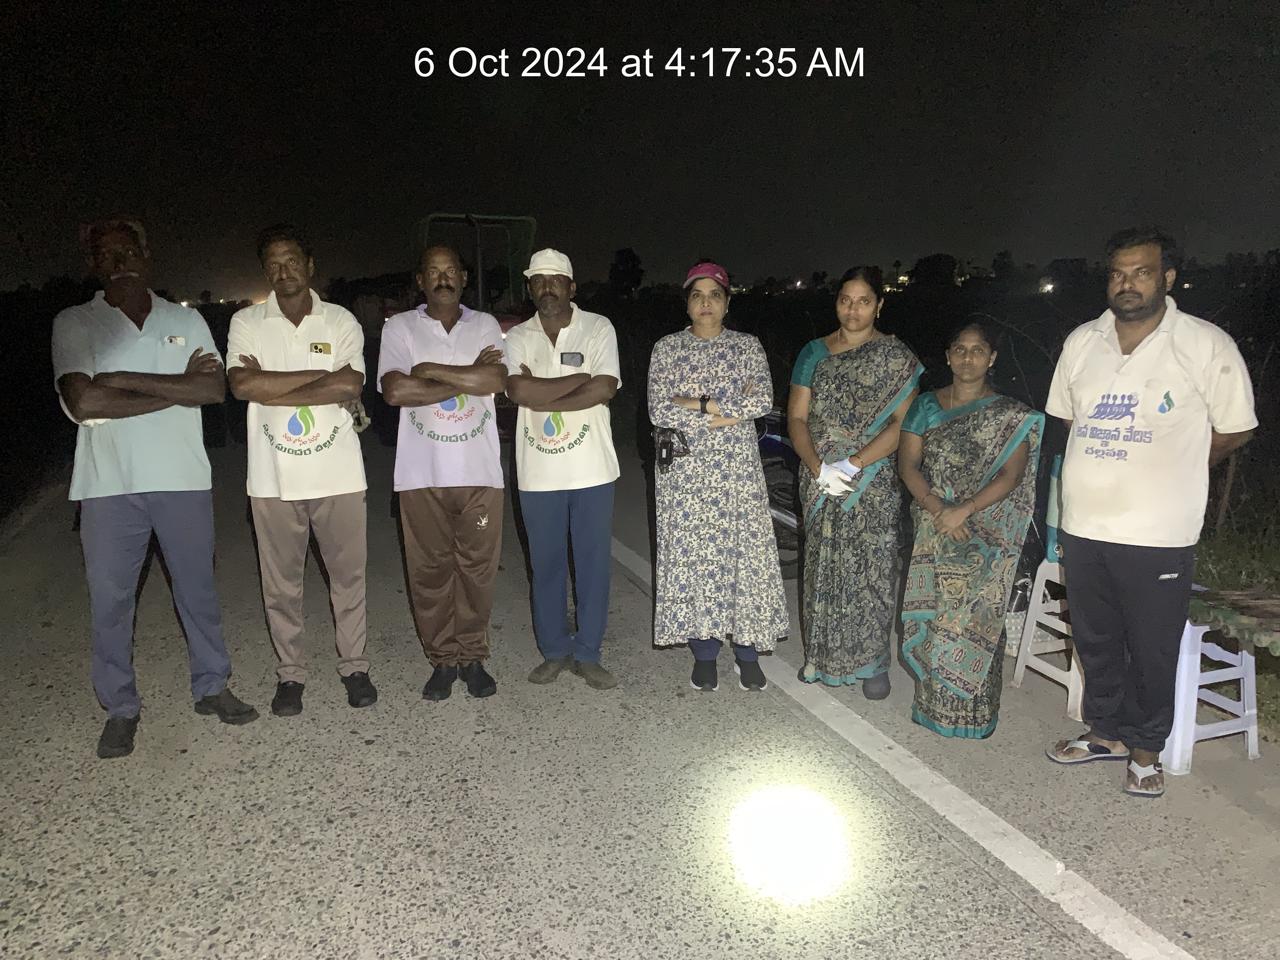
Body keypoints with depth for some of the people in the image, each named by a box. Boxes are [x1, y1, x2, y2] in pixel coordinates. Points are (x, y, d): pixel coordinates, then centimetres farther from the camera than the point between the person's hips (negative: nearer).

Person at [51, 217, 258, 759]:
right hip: (108, 484, -1)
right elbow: (82, 403, -12)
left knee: (197, 588, 10)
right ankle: (120, 708, 20)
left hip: (182, 477, 1)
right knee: (110, 598, 5)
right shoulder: (74, 324, 2)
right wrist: (177, 387, -11)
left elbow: (215, 389, -6)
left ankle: (211, 686, 25)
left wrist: (128, 380, -13)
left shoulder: (186, 321, 8)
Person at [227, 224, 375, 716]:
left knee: (348, 574, 8)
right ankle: (290, 673, 25)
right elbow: (242, 385, -13)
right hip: (273, 477, 0)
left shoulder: (341, 321, 2)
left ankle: (354, 666, 23)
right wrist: (320, 375, -12)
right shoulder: (246, 322, 3)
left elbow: (350, 388, -12)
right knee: (280, 582, 9)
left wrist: (269, 386, -11)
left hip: (338, 473, 0)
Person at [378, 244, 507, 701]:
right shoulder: (400, 327, 6)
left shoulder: (485, 325, 9)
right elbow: (395, 391, -10)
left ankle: (472, 656, 20)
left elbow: (496, 381, -9)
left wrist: (430, 369, -8)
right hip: (421, 472, 0)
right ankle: (442, 659, 19)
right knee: (429, 568, 5)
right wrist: (468, 377, -8)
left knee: (478, 565, 5)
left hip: (479, 470, 1)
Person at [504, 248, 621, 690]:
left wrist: (541, 397, -13)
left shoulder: (598, 328, 0)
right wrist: (580, 377, -13)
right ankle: (554, 650, 26)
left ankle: (587, 654, 20)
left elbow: (605, 389, -14)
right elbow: (518, 391, -13)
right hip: (538, 472, 2)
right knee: (546, 565, 11)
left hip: (592, 469, -1)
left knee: (593, 564, 5)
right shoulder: (518, 337, 5)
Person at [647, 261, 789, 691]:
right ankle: (704, 654, 17)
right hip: (686, 473, 0)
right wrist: (727, 411, -11)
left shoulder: (748, 346, 6)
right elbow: (658, 411, -7)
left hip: (738, 471, 1)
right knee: (692, 558, 3)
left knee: (744, 555, 1)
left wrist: (698, 403, -14)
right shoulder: (666, 349, 5)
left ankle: (747, 652, 16)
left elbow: (763, 401, -9)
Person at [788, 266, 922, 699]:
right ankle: (822, 654, 22)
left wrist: (852, 464, -19)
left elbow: (901, 424, -8)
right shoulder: (814, 353, 8)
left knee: (872, 569, 1)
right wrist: (818, 467, -13)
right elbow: (796, 418, 3)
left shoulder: (897, 357, 0)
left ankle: (873, 662, 16)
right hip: (820, 482, 2)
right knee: (822, 565, 8)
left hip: (874, 484, -2)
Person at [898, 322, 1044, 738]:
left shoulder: (1011, 415, 0)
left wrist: (965, 510, -22)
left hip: (985, 532, -2)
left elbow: (1011, 475, -9)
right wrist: (937, 509, -14)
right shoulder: (926, 406, 8)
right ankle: (933, 701, 20)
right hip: (932, 529, 3)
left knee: (972, 619, -2)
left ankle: (970, 712, 12)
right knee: (929, 614, 5)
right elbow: (908, 463, 0)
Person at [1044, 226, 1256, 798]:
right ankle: (1107, 733, 39)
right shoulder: (1082, 342, 4)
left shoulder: (1207, 347, -8)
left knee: (1152, 651, 10)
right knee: (1094, 640, 18)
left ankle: (1145, 749, 32)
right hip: (1083, 526, 4)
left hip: (1158, 536, -4)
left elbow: (1235, 430, 1)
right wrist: (1106, 469, 9)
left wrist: (1168, 471, 6)